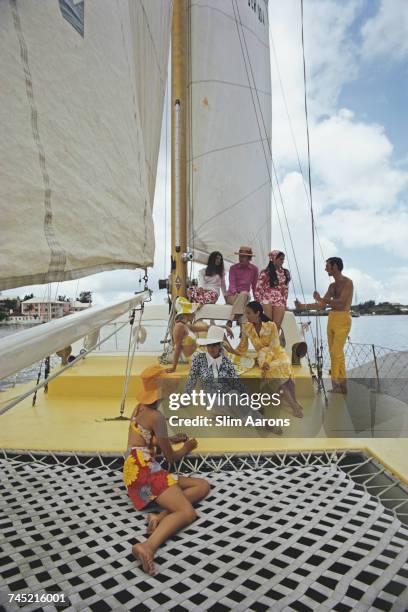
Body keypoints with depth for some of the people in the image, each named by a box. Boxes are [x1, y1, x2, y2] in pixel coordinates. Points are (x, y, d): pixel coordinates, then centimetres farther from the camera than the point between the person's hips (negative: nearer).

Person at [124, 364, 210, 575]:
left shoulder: (139, 408, 16)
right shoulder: (156, 416, -9)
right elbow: (171, 457, -2)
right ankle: (147, 546, -41)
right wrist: (186, 448, 18)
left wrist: (173, 439, 32)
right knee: (187, 513, -23)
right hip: (143, 470, -9)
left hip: (140, 470, 9)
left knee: (203, 486, 0)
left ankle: (161, 516, -19)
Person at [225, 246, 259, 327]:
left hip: (245, 295, 2)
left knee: (244, 294, -36)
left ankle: (230, 320, -44)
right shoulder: (233, 268, 1)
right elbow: (232, 284, -9)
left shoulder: (254, 269, 6)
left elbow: (254, 286, 12)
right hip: (232, 296, -2)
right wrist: (235, 292, -29)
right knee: (243, 295, -36)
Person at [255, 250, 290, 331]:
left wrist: (285, 302, 10)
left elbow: (285, 289, 16)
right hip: (267, 301, -4)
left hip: (280, 303, 4)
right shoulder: (265, 273, -2)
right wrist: (260, 303, -4)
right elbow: (258, 288, -1)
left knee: (277, 326, -1)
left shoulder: (285, 273, 11)